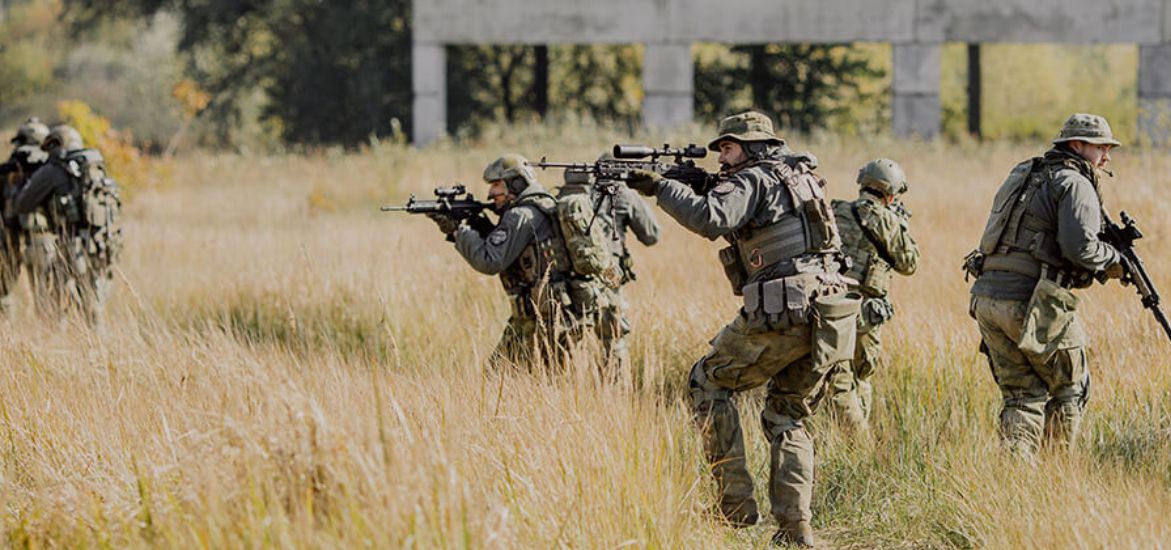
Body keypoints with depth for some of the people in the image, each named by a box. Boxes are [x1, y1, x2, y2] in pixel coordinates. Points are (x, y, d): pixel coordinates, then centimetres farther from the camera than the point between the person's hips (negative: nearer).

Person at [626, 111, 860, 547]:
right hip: (829, 316, 8)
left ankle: (735, 500, 3)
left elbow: (710, 220, -21)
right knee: (787, 418, 18)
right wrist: (704, 186, 16)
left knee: (708, 382, 10)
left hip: (781, 313, -8)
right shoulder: (801, 176, 23)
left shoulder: (753, 181, -3)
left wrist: (662, 187, -9)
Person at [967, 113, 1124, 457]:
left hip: (987, 299, 7)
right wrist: (1111, 261, 1)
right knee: (1070, 388, 11)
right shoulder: (1075, 184, -4)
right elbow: (1079, 247, -18)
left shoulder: (1023, 177, 22)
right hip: (1032, 305, -7)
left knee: (1023, 394, 12)